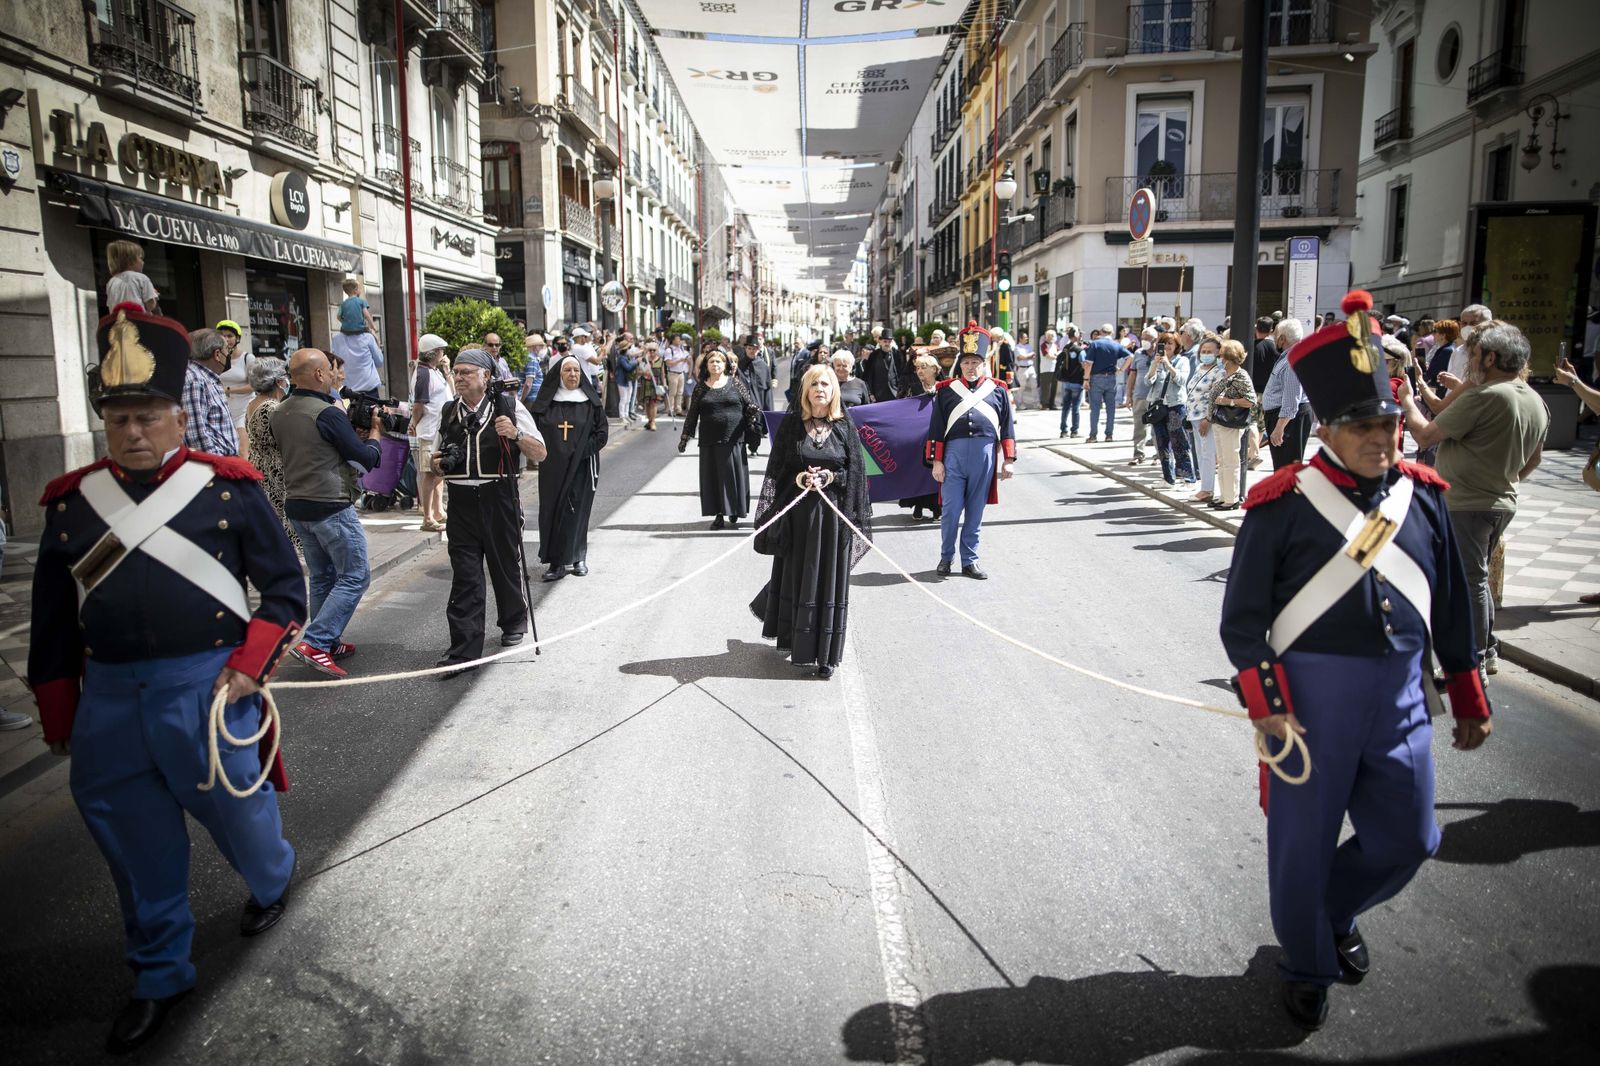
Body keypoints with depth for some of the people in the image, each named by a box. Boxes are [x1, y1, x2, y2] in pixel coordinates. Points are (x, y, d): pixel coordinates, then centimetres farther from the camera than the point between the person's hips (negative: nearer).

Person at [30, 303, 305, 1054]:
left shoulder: (229, 489, -6)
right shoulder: (70, 503, 3)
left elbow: (286, 589, -1)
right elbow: (52, 623, 11)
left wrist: (248, 668, -12)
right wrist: (58, 719, 12)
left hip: (208, 688, -3)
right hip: (109, 700, 3)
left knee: (235, 807, 15)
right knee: (135, 845, 14)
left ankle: (272, 883, 49)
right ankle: (160, 975, 34)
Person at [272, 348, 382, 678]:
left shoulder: (279, 413, 8)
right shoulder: (327, 413, -16)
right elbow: (367, 459, -11)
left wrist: (352, 435, 14)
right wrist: (374, 432, 8)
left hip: (296, 507, 8)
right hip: (330, 507, -8)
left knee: (322, 577, 18)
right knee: (354, 576, -1)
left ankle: (328, 643, 23)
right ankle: (314, 642, -8)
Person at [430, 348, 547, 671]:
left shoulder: (509, 407, -2)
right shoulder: (449, 412, 12)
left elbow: (539, 454, -4)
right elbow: (440, 458, 25)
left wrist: (516, 434, -21)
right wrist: (436, 463, 2)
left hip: (499, 501, -3)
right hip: (461, 502, 3)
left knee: (506, 566, 13)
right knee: (464, 577, -3)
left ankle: (513, 623, 38)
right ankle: (464, 650, -3)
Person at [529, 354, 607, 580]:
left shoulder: (591, 401, 2)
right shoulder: (546, 402, 5)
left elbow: (602, 432, 0)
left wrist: (581, 451, -9)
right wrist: (543, 452, -7)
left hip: (581, 468, -1)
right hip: (552, 468, 2)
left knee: (577, 511, -1)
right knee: (552, 511, 1)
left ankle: (578, 558, 13)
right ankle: (556, 562, 7)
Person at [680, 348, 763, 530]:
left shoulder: (735, 383, 3)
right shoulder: (701, 388, 6)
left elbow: (751, 406, 3)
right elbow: (692, 415, 9)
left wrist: (754, 430, -5)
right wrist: (685, 438, 6)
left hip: (734, 440, -1)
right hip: (710, 441, 2)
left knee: (734, 476, 2)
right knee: (713, 478, 3)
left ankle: (734, 515, 14)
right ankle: (718, 515, 12)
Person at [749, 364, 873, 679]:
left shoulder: (845, 426, 3)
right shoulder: (790, 424, 2)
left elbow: (856, 470, 2)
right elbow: (776, 469, 1)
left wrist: (831, 477, -13)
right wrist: (799, 479, -15)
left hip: (833, 511, 0)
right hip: (797, 510, 0)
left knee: (829, 579, 2)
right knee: (796, 576, 8)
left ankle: (827, 654, 10)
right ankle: (797, 645, 24)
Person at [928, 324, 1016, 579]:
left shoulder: (998, 391, 10)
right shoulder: (946, 390, 7)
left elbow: (1007, 428, 10)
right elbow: (936, 428, 4)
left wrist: (1008, 460, 4)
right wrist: (937, 461, -1)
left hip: (985, 455, 1)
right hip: (954, 454, -1)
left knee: (975, 512, 8)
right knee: (951, 510, 1)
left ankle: (969, 560, 18)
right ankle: (946, 557, 19)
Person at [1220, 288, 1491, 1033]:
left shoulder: (1423, 495, 4)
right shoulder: (1283, 503, -11)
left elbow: (1452, 606, 12)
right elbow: (1242, 615, -10)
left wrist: (1469, 700, 15)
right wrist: (1266, 704, -17)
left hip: (1401, 698, 5)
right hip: (1311, 696, -4)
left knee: (1407, 839, 14)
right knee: (1302, 846, 9)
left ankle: (1338, 911, 46)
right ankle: (1307, 965, 34)